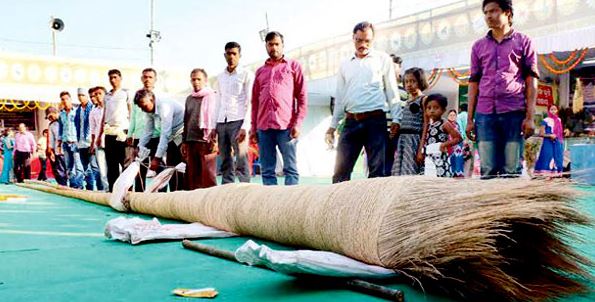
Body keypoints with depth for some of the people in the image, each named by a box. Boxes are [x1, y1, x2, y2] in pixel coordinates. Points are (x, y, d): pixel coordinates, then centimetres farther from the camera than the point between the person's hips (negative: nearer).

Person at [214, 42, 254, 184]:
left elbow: (250, 103, -4)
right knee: (225, 164, 4)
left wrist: (245, 127, -13)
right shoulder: (220, 77, 19)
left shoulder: (246, 75, 3)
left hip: (238, 122, -5)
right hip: (221, 123, 5)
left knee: (241, 163, -9)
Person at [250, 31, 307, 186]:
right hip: (263, 127, 4)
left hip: (286, 126, -4)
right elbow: (255, 101, 20)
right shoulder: (260, 71, 21)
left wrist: (297, 124, -7)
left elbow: (302, 97, 4)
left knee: (290, 168, -3)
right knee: (267, 171, 3)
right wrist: (253, 127, 12)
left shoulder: (293, 66, 11)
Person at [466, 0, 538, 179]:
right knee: (488, 171, -2)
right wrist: (469, 119, 8)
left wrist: (530, 117, -4)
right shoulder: (478, 46, 18)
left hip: (514, 113, -2)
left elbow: (531, 81, 6)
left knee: (512, 171, -3)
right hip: (484, 115, 2)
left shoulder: (523, 42, 11)